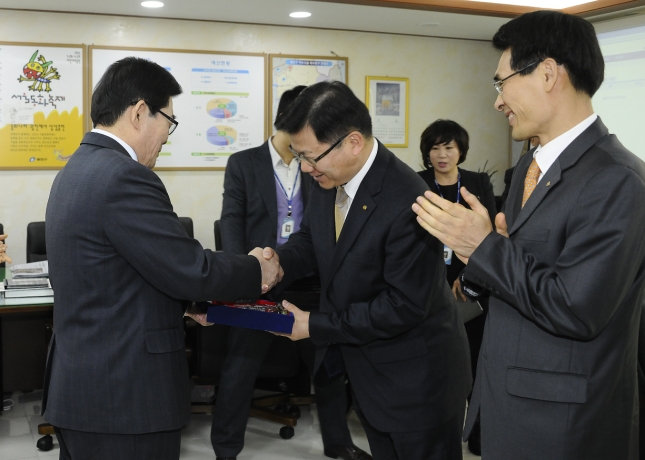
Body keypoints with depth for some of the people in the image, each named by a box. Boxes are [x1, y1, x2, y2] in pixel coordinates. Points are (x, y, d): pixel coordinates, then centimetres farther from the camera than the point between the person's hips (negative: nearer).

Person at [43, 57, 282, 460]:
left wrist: (185, 301, 14)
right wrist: (259, 271, -4)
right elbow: (190, 268, -21)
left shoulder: (77, 170, 10)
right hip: (124, 396, -10)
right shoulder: (124, 177, -21)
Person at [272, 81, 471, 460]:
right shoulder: (329, 179, -6)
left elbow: (404, 306, -27)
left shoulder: (407, 204, -31)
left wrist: (316, 326, -21)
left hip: (414, 382, -8)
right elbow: (310, 239, 8)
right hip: (365, 371, 8)